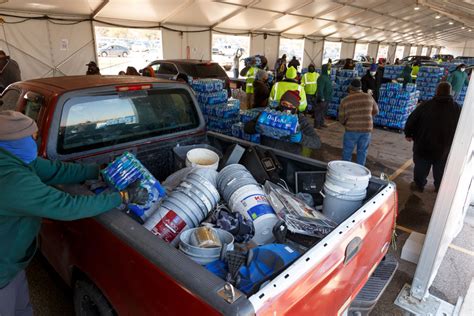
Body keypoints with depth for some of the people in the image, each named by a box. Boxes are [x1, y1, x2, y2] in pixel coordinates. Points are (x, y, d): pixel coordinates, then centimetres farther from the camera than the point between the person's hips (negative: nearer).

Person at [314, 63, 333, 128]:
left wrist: (330, 97, 17)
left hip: (327, 98, 10)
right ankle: (317, 124, 4)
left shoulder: (327, 77, 13)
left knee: (323, 111, 16)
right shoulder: (321, 78, -18)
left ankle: (321, 123, 26)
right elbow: (320, 89, -22)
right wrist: (322, 98, -23)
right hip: (322, 99, -10)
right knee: (319, 111, -2)